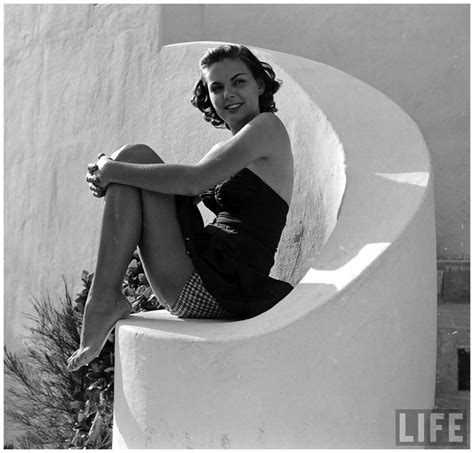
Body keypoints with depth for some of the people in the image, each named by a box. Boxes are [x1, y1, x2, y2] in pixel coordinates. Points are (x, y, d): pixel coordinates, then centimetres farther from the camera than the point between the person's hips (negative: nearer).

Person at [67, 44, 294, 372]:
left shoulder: (268, 127, -4)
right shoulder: (225, 152, 22)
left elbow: (192, 182, -18)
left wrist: (114, 170, -8)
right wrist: (108, 178, -1)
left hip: (216, 288, -9)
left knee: (135, 157, -7)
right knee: (132, 161, 7)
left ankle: (105, 299, -9)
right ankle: (107, 299, -3)